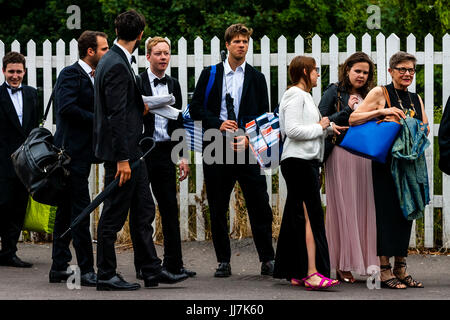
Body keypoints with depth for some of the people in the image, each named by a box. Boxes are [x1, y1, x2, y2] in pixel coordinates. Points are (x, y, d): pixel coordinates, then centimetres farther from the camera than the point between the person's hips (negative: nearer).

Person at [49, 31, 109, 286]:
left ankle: (59, 267, 17)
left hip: (82, 152, 10)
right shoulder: (71, 74, -11)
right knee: (80, 210, -9)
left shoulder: (94, 77, 18)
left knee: (67, 211, 12)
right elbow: (66, 107, -23)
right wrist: (98, 120, -19)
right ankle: (87, 270, -8)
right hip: (73, 150, -10)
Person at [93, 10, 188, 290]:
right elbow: (116, 115, -22)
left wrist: (139, 106, 22)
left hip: (131, 151, 10)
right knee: (114, 215, -2)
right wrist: (122, 160, -23)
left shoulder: (116, 61, 13)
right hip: (122, 152, -10)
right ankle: (106, 275, 6)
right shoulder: (117, 66, -19)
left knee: (143, 211, 12)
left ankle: (152, 271, 17)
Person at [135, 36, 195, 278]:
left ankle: (173, 263, 9)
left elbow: (178, 122, 16)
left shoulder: (174, 85, 14)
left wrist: (183, 156, 11)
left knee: (170, 208, 5)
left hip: (165, 152, 5)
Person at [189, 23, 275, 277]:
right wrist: (218, 123, -11)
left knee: (259, 205, -5)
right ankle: (223, 261, 11)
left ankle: (267, 259, 2)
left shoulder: (256, 78, 10)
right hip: (217, 149, 0)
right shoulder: (210, 75, 8)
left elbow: (264, 115, 7)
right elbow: (196, 109, 4)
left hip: (246, 147, 0)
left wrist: (249, 138, -8)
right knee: (218, 208, 3)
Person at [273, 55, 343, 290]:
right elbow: (292, 130, -19)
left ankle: (296, 273, 12)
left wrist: (327, 127, 9)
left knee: (297, 217, 10)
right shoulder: (295, 95, -10)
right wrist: (320, 127, -10)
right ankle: (313, 273, -18)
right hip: (299, 162, -11)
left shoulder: (304, 95, 22)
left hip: (306, 161, 11)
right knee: (310, 216, -14)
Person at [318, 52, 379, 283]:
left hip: (364, 156, 6)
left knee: (364, 208, 3)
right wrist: (347, 110, -12)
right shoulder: (334, 92, 1)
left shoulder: (367, 96, 18)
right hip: (341, 154, -6)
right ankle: (343, 266, -3)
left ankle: (364, 261, 7)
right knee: (343, 207, -6)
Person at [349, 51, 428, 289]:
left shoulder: (416, 99, 14)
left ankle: (401, 269, 13)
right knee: (386, 211, -6)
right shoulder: (379, 93, -3)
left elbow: (425, 129, 11)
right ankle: (385, 271, -2)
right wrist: (382, 112, -19)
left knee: (405, 212, 7)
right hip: (385, 161, -6)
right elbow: (353, 119, -8)